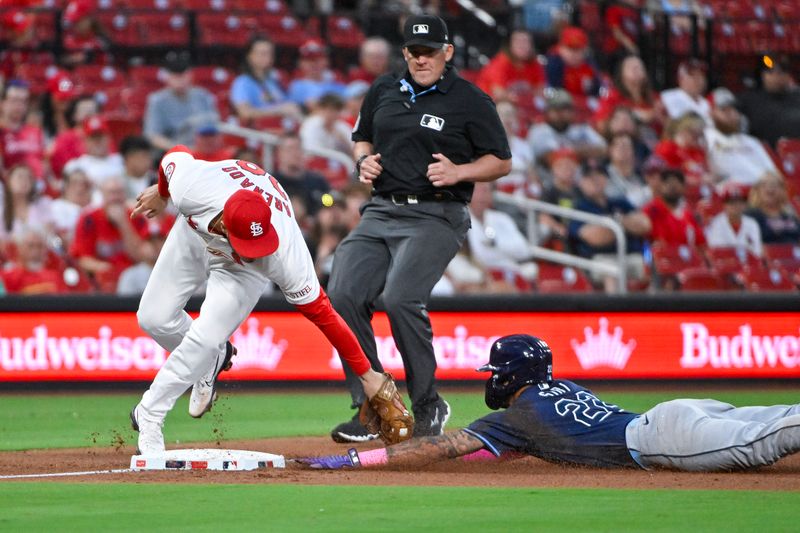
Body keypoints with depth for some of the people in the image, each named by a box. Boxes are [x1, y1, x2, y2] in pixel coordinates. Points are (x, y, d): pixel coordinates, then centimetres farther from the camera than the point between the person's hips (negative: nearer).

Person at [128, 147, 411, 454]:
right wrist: (160, 193, 7)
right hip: (194, 233, 3)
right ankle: (210, 360, 32)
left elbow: (320, 312, -33)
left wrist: (367, 375, -27)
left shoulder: (285, 254, -43)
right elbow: (177, 154, -17)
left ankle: (148, 417, 1)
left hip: (245, 269, -3)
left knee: (206, 338, -19)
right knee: (154, 318, 1)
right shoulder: (188, 189, -42)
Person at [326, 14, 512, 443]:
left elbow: (502, 162, 2)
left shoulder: (470, 100, -1)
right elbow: (362, 137, 28)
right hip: (380, 212, 6)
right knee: (343, 295, -12)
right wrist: (364, 161, 5)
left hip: (435, 217, -6)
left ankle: (428, 408, -10)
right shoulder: (384, 91, 13)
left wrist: (458, 172, -15)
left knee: (401, 299, -26)